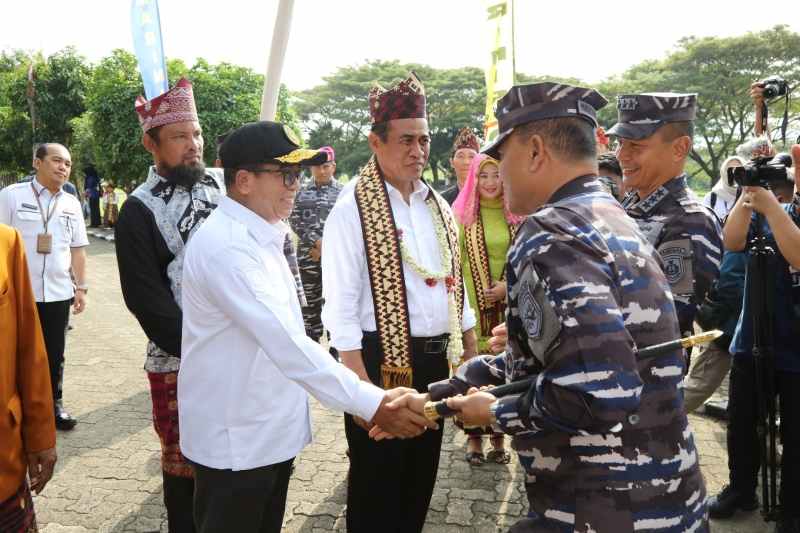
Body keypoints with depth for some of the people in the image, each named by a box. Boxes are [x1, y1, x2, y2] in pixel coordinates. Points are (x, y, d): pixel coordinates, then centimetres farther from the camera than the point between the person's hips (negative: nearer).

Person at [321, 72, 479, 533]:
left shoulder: (437, 206, 8)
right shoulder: (353, 207, -13)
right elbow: (341, 304, -16)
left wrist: (471, 352, 13)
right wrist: (360, 383, -19)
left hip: (437, 359, 7)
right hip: (382, 359, -6)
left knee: (421, 474, 21)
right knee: (377, 480, 11)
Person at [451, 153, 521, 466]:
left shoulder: (516, 216, 5)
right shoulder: (461, 215, -2)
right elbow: (454, 263, -4)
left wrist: (509, 286, -7)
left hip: (507, 307, 2)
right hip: (473, 307, -2)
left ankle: (498, 435, 22)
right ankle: (474, 436, 18)